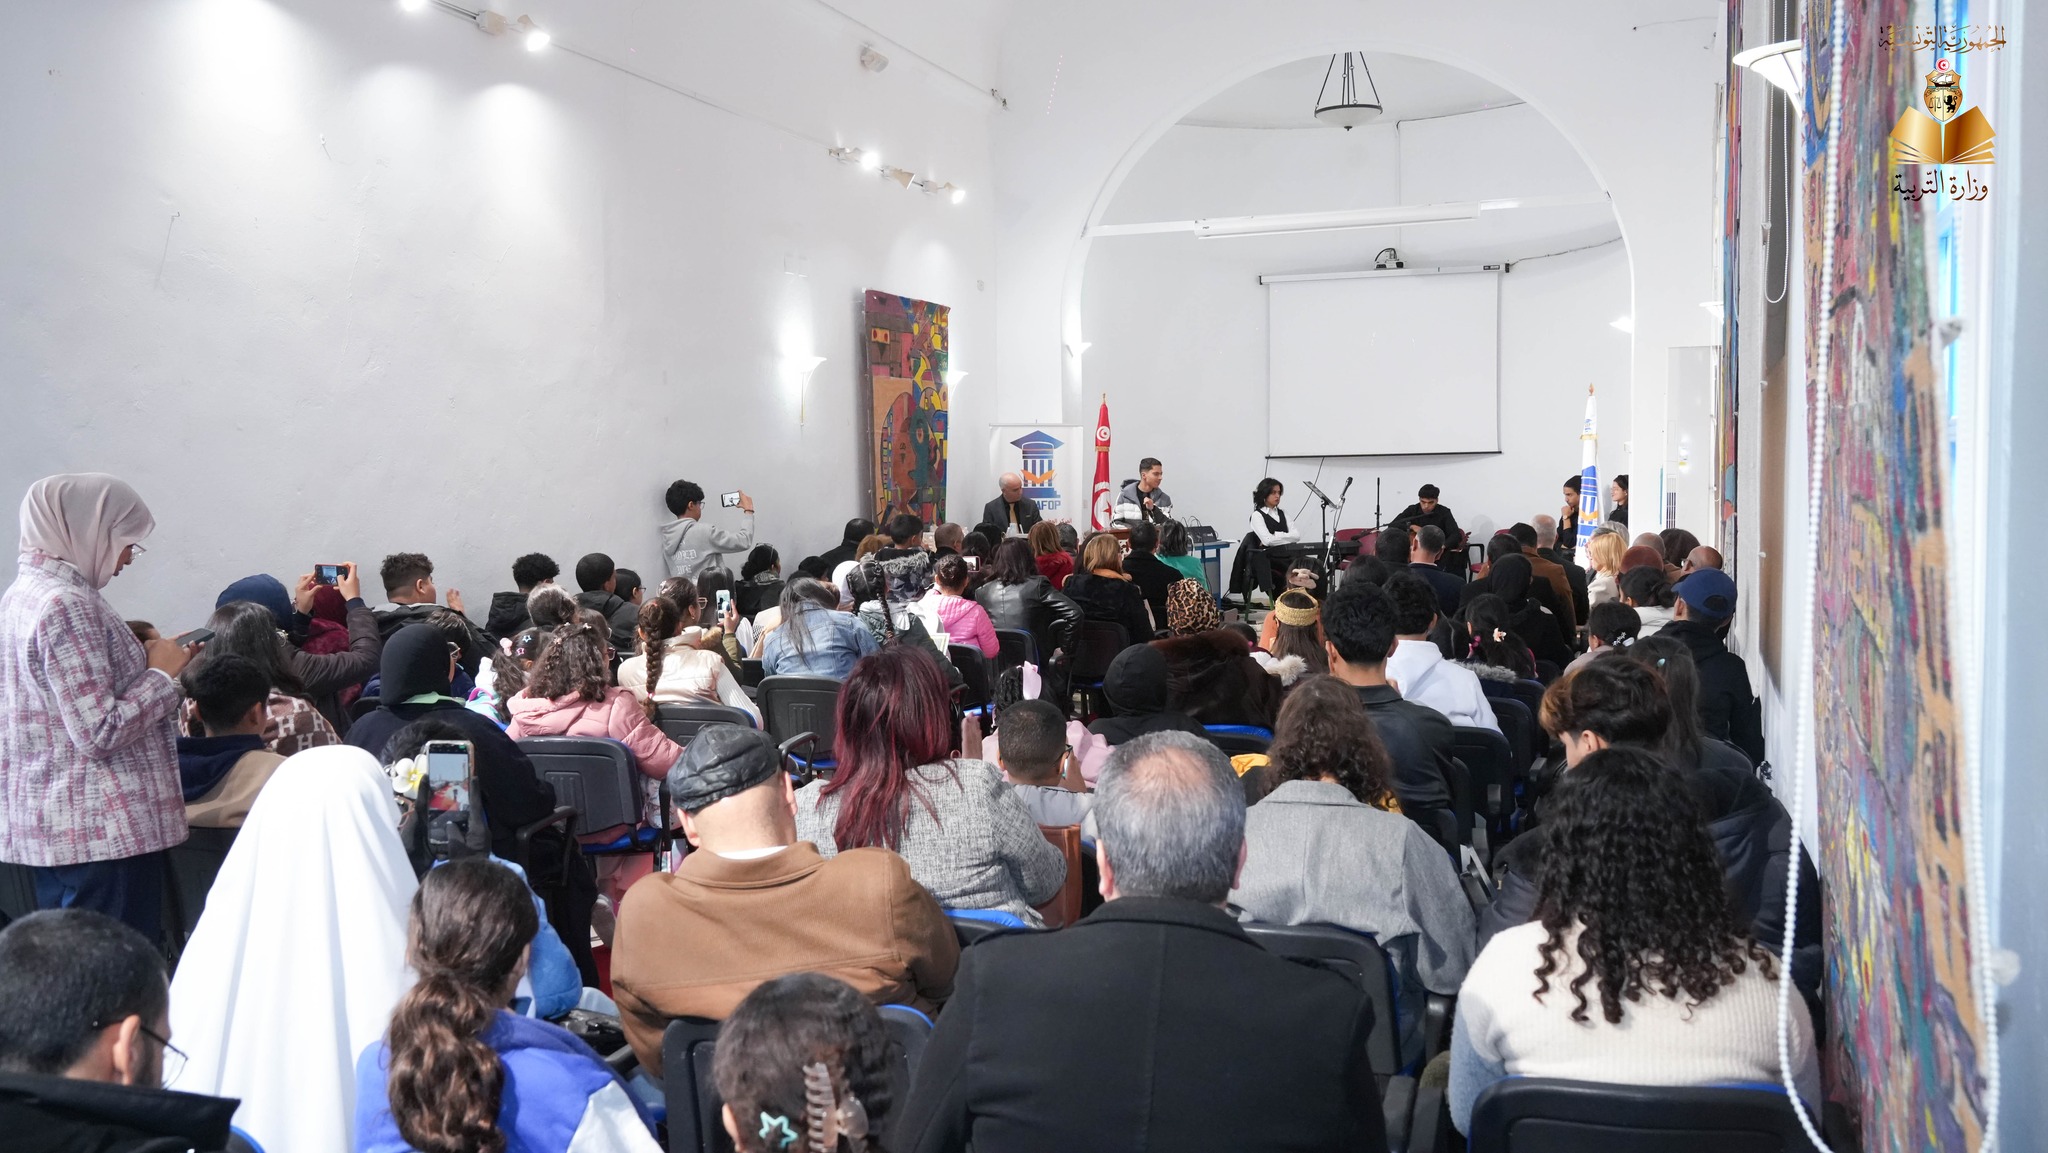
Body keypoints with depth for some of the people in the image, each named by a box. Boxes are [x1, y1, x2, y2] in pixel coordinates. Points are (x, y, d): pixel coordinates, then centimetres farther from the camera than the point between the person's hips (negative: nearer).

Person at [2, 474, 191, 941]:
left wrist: (148, 663, 13)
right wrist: (163, 674, -9)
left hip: (52, 827, 10)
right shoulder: (67, 605, -16)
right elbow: (101, 733, -21)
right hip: (101, 831, -10)